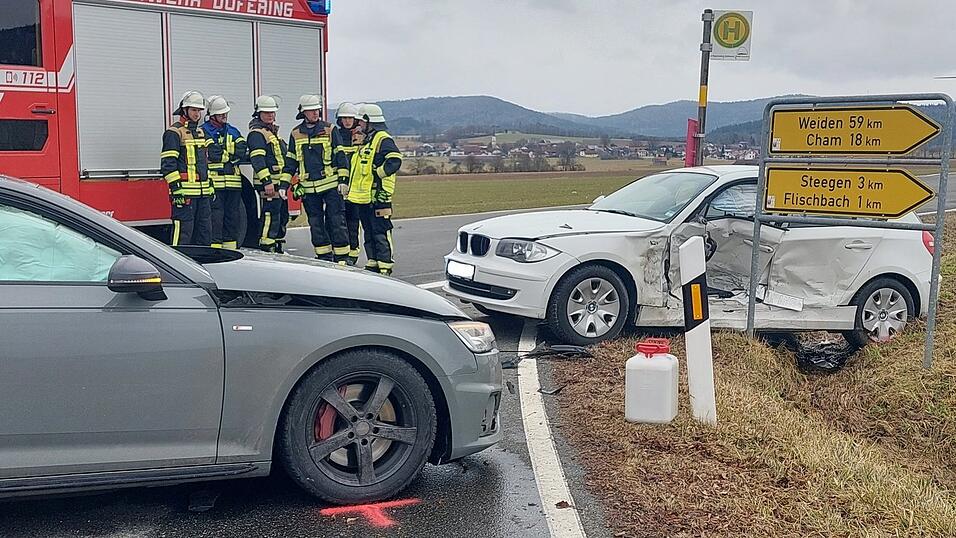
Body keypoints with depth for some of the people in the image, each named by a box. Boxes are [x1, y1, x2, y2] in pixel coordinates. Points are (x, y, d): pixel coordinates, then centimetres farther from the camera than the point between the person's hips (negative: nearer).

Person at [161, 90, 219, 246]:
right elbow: (168, 163, -13)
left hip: (203, 192, 8)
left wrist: (210, 188, 19)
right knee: (183, 230, -10)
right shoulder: (174, 132, -6)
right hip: (185, 191, -8)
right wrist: (176, 187, -20)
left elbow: (212, 155, 23)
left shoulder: (201, 132, 20)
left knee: (205, 231, 12)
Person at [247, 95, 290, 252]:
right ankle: (266, 249, -13)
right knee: (271, 215, -14)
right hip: (269, 182, -10)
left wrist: (285, 182, 28)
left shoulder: (272, 131, 22)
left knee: (282, 216, 14)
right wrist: (266, 181, -28)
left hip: (279, 182, 10)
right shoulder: (257, 133, -9)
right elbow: (257, 158, -20)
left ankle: (277, 248, 24)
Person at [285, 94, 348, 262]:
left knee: (336, 221, -4)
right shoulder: (296, 133, 9)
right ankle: (324, 258, 17)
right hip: (308, 187, 3)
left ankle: (341, 258, 1)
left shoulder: (329, 130, 0)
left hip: (330, 183, -3)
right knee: (315, 223, 7)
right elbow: (290, 160, 14)